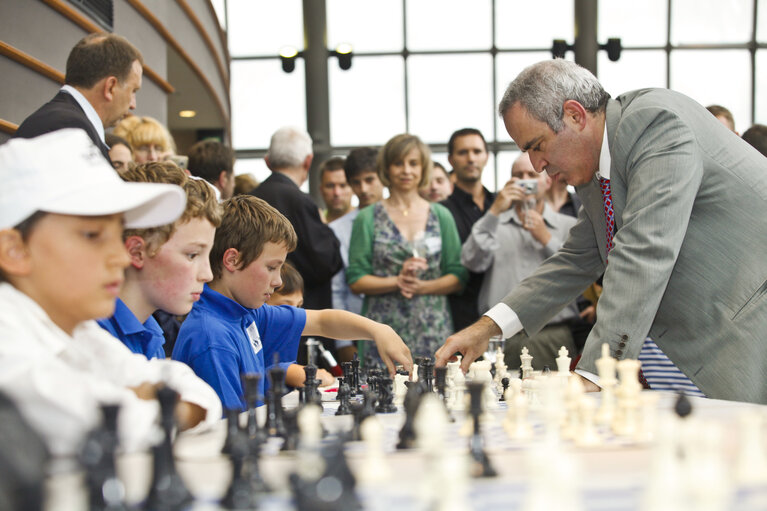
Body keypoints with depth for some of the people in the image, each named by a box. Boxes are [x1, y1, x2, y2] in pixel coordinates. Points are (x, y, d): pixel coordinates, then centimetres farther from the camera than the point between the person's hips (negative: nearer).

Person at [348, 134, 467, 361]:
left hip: (433, 331, 2)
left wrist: (422, 286, -10)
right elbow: (356, 281, 0)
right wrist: (397, 281, -14)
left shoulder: (441, 216, 11)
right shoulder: (367, 219, 6)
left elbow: (458, 277, 7)